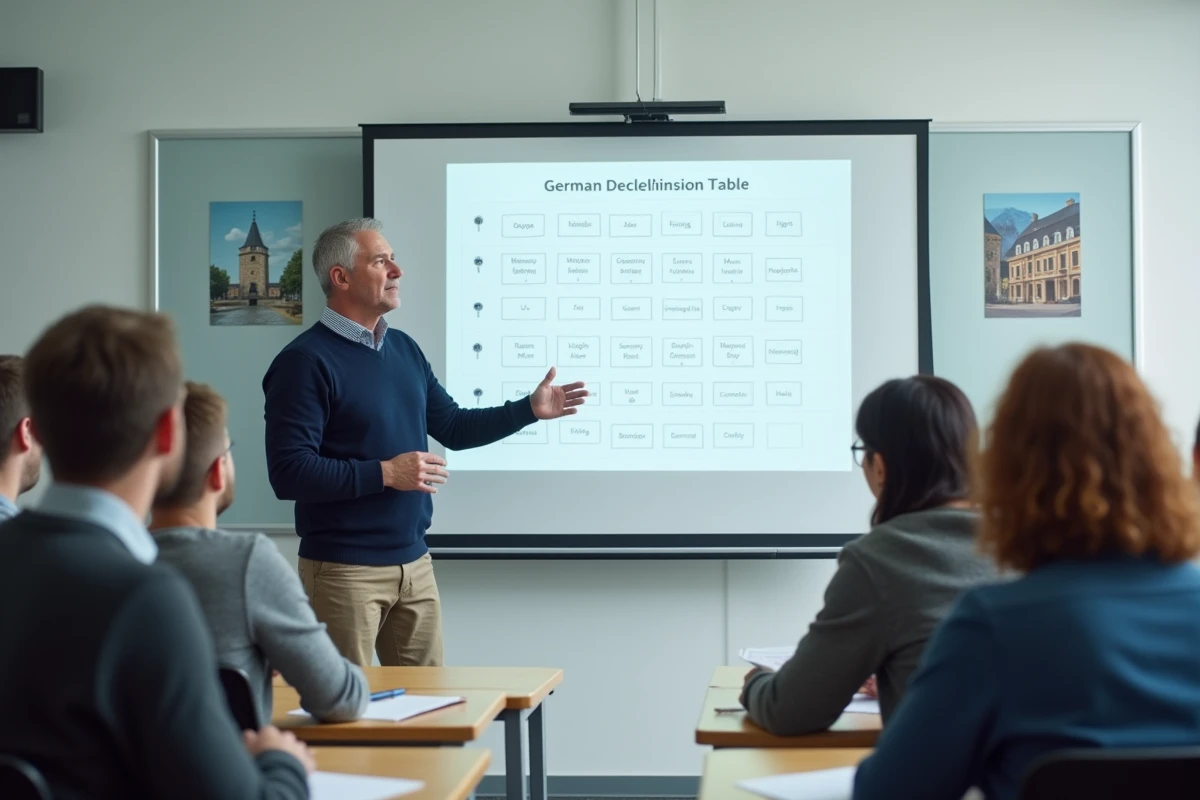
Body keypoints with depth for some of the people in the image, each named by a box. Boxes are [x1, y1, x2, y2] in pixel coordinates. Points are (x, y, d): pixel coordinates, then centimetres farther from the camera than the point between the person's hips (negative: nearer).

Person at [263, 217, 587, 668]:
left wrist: (529, 409, 12)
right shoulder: (306, 361, -14)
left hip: (414, 563, 7)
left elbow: (452, 427, 21)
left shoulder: (405, 349, 11)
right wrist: (385, 473, -22)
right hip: (344, 569, -7)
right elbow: (288, 472, -21)